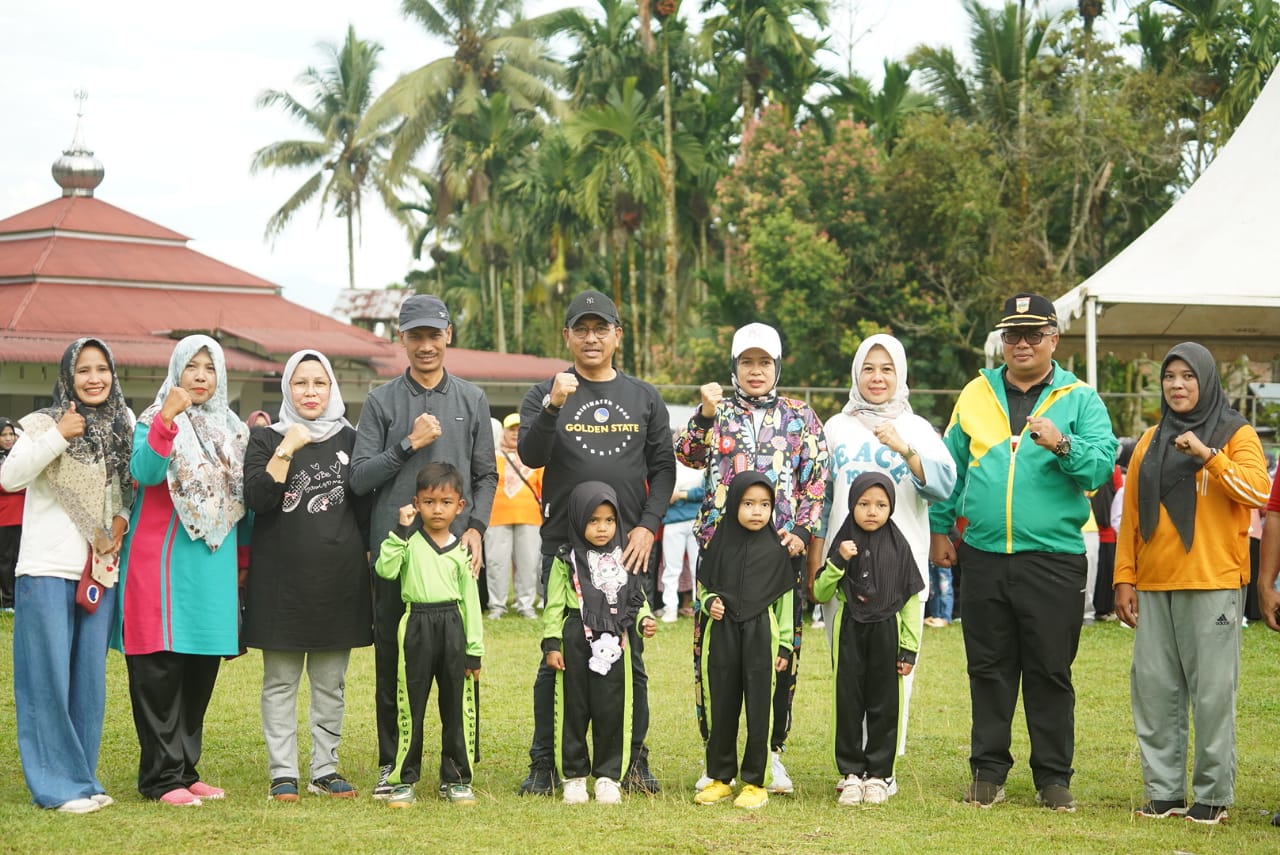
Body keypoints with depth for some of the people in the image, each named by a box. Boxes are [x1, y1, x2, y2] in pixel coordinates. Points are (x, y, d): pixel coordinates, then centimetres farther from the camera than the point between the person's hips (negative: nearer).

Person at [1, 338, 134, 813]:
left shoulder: (123, 425, 9)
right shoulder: (43, 422, -4)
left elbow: (133, 482, 22)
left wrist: (124, 516, 4)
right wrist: (57, 437, -20)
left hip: (101, 571, 5)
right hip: (48, 569, -5)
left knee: (91, 679, 9)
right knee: (49, 678, -3)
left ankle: (83, 778, 18)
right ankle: (57, 784, 3)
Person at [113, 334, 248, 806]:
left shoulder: (231, 429, 15)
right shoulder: (154, 422, -2)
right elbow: (144, 471, -22)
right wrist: (166, 421, -31)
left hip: (213, 564, 6)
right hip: (163, 560, -6)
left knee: (201, 670, 9)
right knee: (160, 670, -5)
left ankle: (186, 768, 17)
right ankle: (162, 776, 0)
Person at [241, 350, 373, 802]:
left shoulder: (349, 439, 10)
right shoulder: (266, 439, 3)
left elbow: (365, 507, 12)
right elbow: (257, 498, -10)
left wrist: (373, 560, 7)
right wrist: (287, 450, -15)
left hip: (339, 576, 2)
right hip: (282, 576, -2)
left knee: (331, 683, 7)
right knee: (280, 682, 2)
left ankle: (326, 768, 14)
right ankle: (283, 772, 7)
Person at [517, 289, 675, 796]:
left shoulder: (644, 398, 12)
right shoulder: (545, 395, 6)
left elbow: (663, 467, 9)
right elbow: (530, 455, -10)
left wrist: (648, 526, -3)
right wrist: (554, 406, -25)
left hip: (630, 548, 2)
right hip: (564, 545, -2)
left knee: (631, 657, 4)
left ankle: (635, 763, 12)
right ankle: (543, 765, 6)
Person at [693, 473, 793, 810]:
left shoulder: (776, 548, -1)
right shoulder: (720, 543, 2)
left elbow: (785, 599, 4)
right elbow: (703, 585, 13)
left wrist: (785, 645, 2)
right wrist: (710, 602, -10)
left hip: (761, 634, -2)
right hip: (722, 633, 2)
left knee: (759, 709, 0)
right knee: (722, 708, 8)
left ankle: (755, 782, 10)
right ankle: (720, 778, 20)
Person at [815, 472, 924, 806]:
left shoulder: (898, 546, 1)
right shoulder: (844, 543, 3)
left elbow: (911, 599, 3)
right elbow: (821, 593, 2)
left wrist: (909, 648, 0)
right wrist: (838, 562, -14)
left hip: (886, 633, -1)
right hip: (849, 632, 1)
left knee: (883, 706, 4)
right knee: (848, 703, 4)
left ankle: (879, 774, 13)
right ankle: (851, 772, 13)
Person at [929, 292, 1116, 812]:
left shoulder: (1080, 399, 4)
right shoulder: (976, 394, 11)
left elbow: (1102, 465, -8)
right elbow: (951, 466, 16)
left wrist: (1063, 445, -24)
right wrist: (939, 528, 13)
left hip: (1053, 560, -2)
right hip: (983, 557, 2)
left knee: (1050, 672, 3)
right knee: (989, 670, 8)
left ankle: (1053, 777, 13)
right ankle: (988, 770, 17)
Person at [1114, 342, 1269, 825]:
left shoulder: (1236, 434, 3)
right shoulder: (1151, 442, 15)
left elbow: (1258, 492, -13)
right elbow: (1130, 516, 14)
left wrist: (1208, 455, -20)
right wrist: (1124, 578, 8)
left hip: (1213, 586, -4)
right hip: (1153, 587, 5)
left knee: (1212, 692, -4)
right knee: (1153, 690, 3)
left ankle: (1213, 794, 3)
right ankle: (1163, 791, 11)